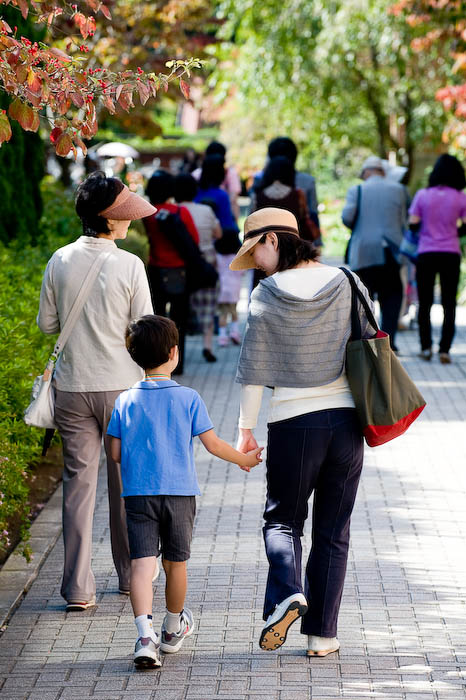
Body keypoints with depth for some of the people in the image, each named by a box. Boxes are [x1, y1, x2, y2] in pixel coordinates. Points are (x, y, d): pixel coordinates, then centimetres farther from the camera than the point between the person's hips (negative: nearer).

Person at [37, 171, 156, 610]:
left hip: (72, 388, 2)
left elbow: (46, 324, 7)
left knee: (78, 481, 5)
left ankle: (78, 588, 2)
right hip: (120, 385, -2)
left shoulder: (60, 261, -2)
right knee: (126, 482, 13)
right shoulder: (129, 265, -12)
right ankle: (131, 575, 25)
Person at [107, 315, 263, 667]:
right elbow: (213, 444, -3)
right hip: (179, 492, 0)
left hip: (138, 493, 0)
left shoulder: (126, 401, 2)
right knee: (176, 563, 15)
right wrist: (244, 459, 13)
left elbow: (116, 453, 3)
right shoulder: (188, 398, -3)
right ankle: (173, 630, 34)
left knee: (142, 563, -6)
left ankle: (145, 637, -24)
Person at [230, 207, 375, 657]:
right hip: (345, 417, 2)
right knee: (333, 531, 9)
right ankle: (321, 634, 8)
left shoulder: (267, 295, -5)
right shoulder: (348, 285, 3)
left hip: (292, 422, -2)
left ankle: (286, 593, -12)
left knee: (283, 518, 15)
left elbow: (253, 371, -4)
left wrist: (245, 430, 4)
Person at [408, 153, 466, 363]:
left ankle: (426, 347, 8)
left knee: (425, 303, 11)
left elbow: (413, 224, -3)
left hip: (426, 254, 0)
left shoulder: (422, 195, -1)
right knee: (449, 304, 4)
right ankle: (444, 349, -4)